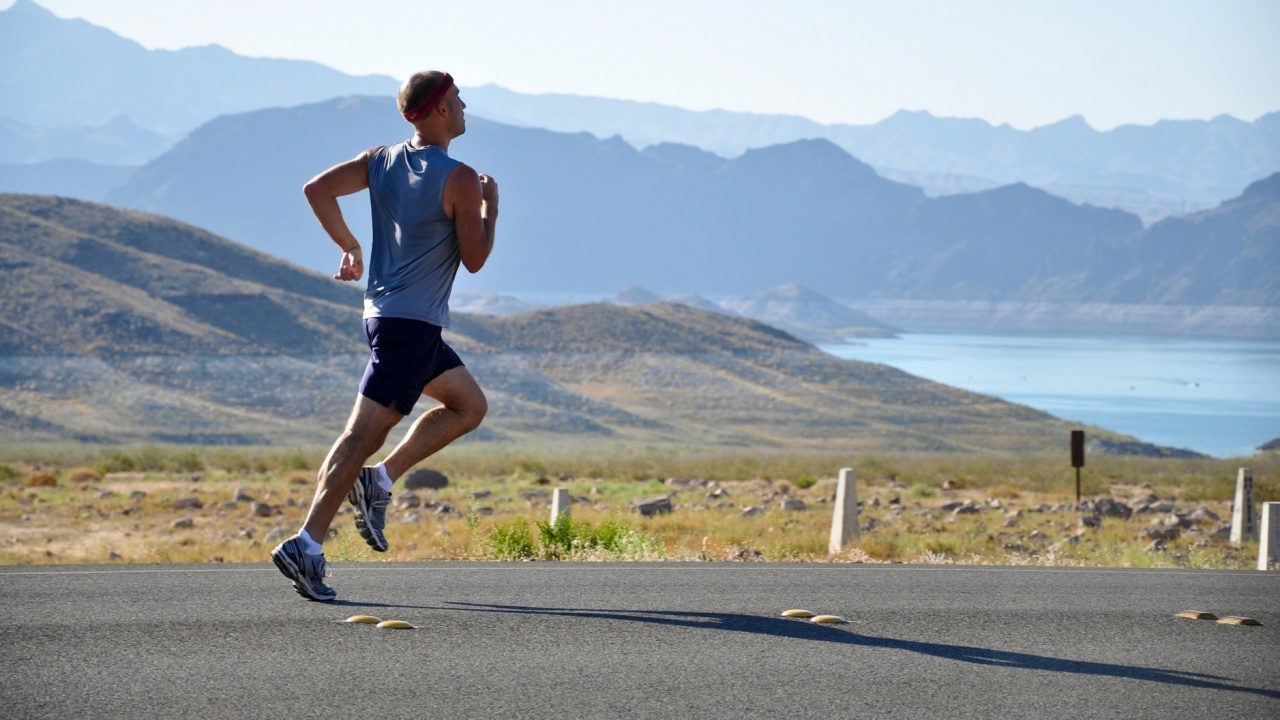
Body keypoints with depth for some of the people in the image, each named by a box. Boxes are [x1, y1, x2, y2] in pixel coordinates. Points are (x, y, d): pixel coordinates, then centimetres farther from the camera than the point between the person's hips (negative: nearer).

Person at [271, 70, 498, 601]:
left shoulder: (382, 160, 8)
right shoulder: (459, 180, -12)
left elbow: (317, 189, 4)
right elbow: (474, 260, -9)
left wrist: (348, 246, 13)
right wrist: (490, 208, 5)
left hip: (384, 312, 9)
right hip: (412, 323, -9)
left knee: (470, 406, 20)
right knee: (364, 433, -11)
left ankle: (379, 480, 10)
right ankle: (307, 545, -15)